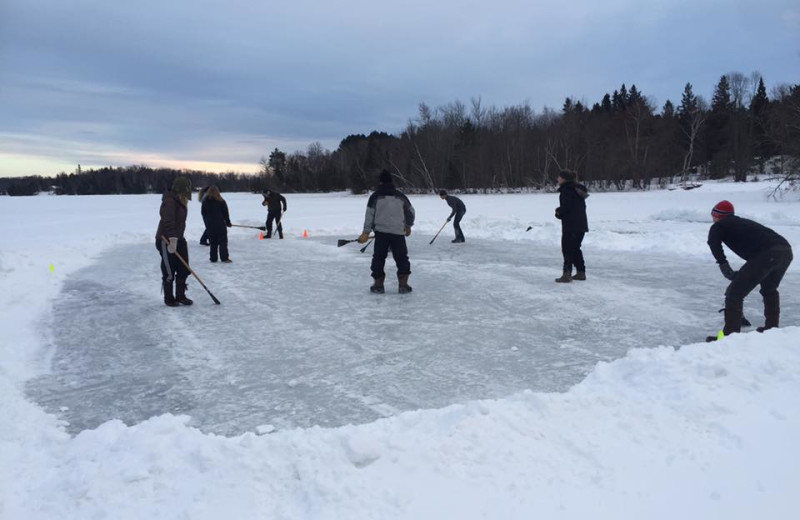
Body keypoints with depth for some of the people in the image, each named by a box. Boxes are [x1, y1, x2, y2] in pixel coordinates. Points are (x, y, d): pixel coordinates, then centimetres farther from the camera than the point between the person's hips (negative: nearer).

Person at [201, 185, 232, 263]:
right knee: (223, 241, 1)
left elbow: (203, 214, 8)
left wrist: (207, 223, 17)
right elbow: (225, 213, -3)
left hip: (210, 225, 4)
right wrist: (228, 222, 9)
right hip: (220, 224, -3)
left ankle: (213, 258, 12)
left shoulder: (205, 201, 2)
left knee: (213, 242, 12)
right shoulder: (221, 201, -7)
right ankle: (224, 258, -2)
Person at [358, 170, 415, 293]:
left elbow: (369, 214, -3)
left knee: (378, 258, 9)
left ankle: (378, 284, 8)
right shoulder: (400, 196, 10)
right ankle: (403, 285, 2)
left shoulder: (375, 196, 2)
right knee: (402, 258, 8)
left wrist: (366, 232, -2)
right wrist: (408, 226, 33)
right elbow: (411, 211, 18)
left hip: (381, 232, -1)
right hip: (398, 232, 1)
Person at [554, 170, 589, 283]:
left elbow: (566, 207, -21)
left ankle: (567, 274, -8)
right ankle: (581, 272, 22)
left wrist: (559, 211, 0)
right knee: (575, 248, 19)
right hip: (581, 225, 9)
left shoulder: (566, 190, -11)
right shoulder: (578, 190, 18)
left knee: (567, 249, -5)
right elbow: (582, 207, 19)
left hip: (570, 225, -9)